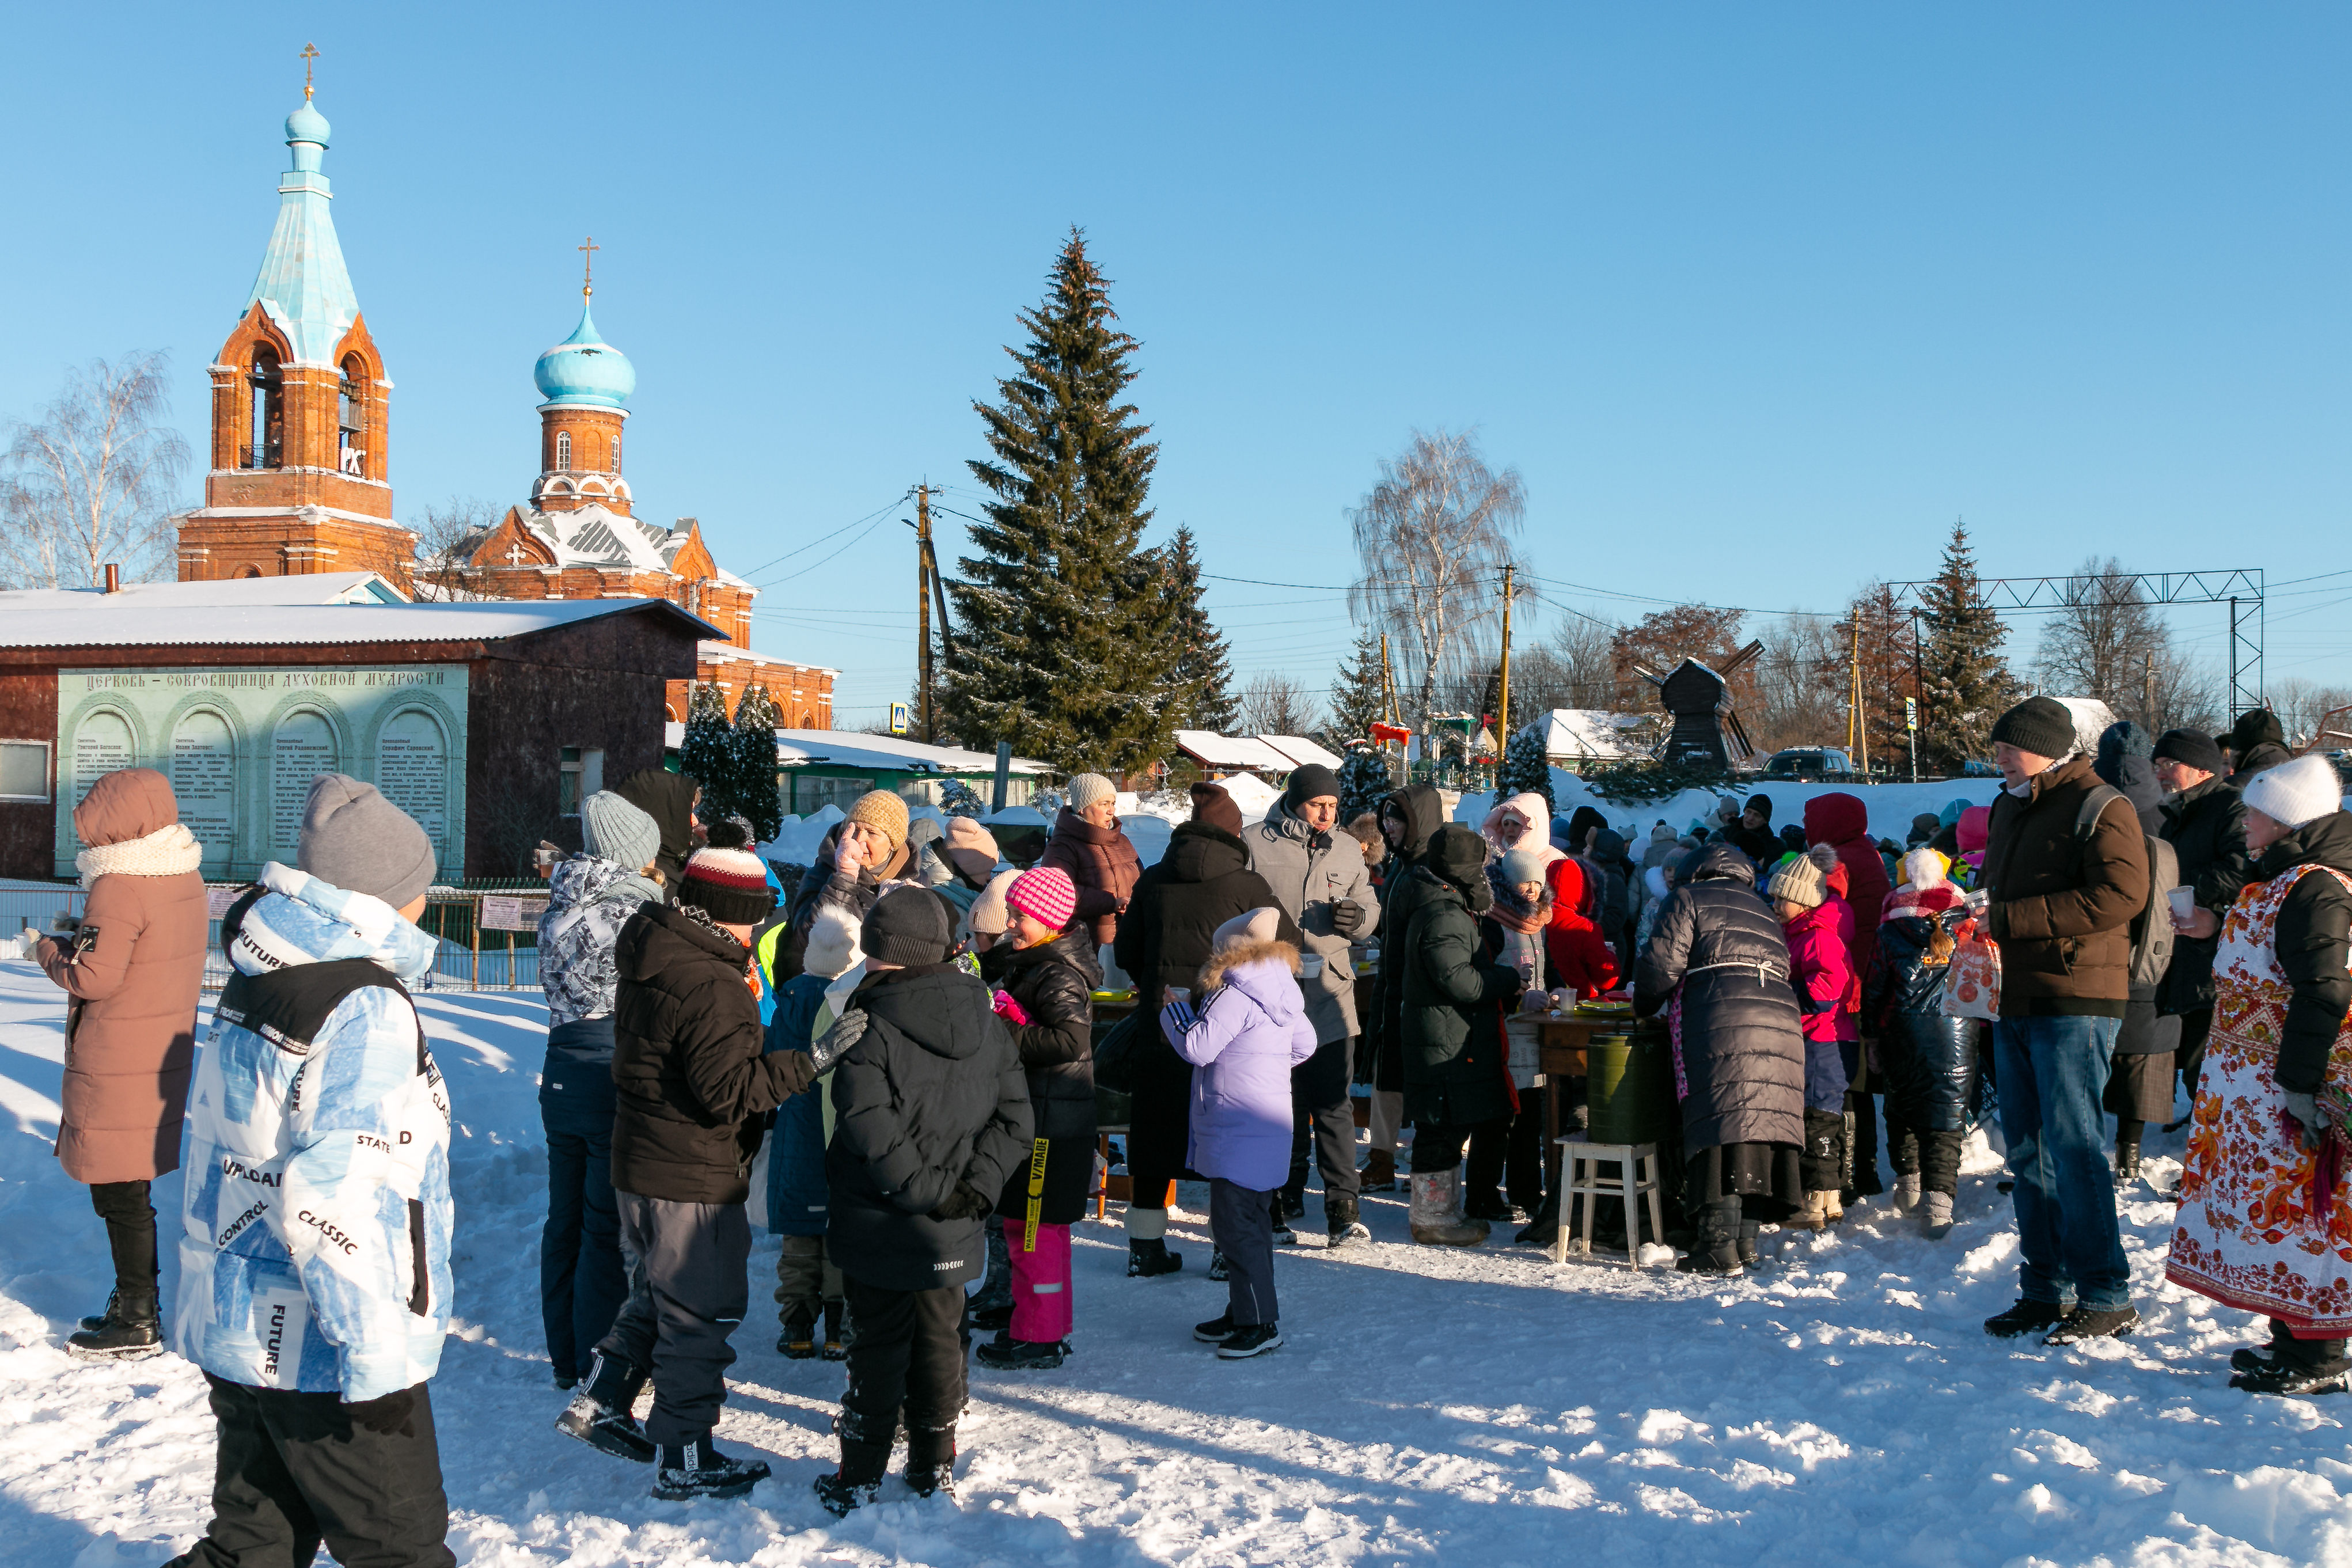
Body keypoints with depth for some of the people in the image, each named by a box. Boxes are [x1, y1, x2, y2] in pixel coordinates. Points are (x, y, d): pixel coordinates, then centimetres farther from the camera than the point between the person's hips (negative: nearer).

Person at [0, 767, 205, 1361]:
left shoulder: (119, 888, -20)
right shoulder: (186, 878, 6)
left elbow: (94, 977, -21)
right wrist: (74, 942, 8)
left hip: (116, 1073, -9)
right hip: (162, 1061, 9)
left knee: (120, 1197, 2)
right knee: (128, 1193, 20)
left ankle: (138, 1325, 10)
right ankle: (137, 1304, 29)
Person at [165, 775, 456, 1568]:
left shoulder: (255, 978, 6)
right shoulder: (369, 1009, -21)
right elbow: (329, 1198, -28)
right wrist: (377, 1355, -23)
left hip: (236, 1330, 8)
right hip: (323, 1353, -8)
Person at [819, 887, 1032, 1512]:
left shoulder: (871, 1027, -17)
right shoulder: (985, 1019, 1)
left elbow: (871, 1131, -24)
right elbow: (1013, 1114, -1)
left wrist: (928, 1189, -17)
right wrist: (977, 1185, -6)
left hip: (881, 1226, -4)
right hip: (952, 1229, 5)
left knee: (879, 1344, 7)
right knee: (939, 1338, 17)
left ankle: (860, 1477, 16)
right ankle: (934, 1470, 26)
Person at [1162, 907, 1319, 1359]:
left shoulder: (1235, 996, -19)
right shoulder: (1284, 993, 9)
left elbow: (1198, 1047, -20)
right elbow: (1306, 1043, 20)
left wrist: (1173, 1009, -5)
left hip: (1237, 1133, -10)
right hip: (1267, 1130, 10)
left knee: (1237, 1226, -4)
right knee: (1250, 1223, 18)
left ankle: (1261, 1324, -1)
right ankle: (1243, 1311, 28)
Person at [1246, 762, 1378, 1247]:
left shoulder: (1347, 851, 10)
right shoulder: (1255, 845, -2)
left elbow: (1370, 908, 19)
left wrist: (1357, 918, -4)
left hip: (1330, 994, 2)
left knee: (1334, 1105, 1)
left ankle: (1342, 1206, 5)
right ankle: (1285, 1197, 23)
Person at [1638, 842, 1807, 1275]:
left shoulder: (1689, 898, 12)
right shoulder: (1765, 913, 33)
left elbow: (1663, 962, 2)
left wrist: (1644, 1007, 18)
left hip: (1722, 1026, -6)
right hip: (1780, 1022, 6)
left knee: (1721, 1130, -9)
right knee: (1763, 1125, 7)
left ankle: (1719, 1246, -14)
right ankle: (1746, 1239, 9)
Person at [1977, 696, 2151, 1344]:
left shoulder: (2098, 806, -8)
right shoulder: (2008, 806, 19)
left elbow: (2120, 895, -20)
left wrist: (2009, 920, -19)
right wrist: (1977, 916, 7)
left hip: (2074, 1002, -8)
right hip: (2014, 1000, 8)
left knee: (2073, 1147, -8)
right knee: (2026, 1151, 10)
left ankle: (2107, 1297, 1)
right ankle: (2045, 1290, 19)